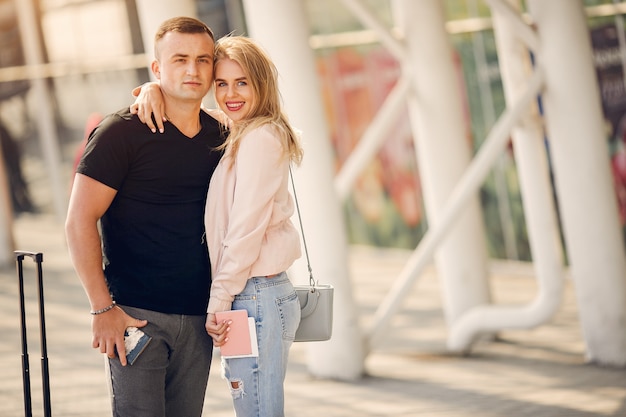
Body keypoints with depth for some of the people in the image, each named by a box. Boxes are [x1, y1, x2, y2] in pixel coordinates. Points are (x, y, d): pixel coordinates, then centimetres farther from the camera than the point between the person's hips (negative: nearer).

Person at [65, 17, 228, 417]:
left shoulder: (221, 136, 9)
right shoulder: (122, 132, -7)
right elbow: (80, 222, -10)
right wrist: (103, 309, -14)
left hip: (197, 318, 5)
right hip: (137, 316, -5)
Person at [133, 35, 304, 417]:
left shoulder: (260, 138, -13)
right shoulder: (237, 136, 15)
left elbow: (248, 229, -18)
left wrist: (220, 300, -14)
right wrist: (154, 91, 2)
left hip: (255, 296, -10)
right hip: (265, 294, 10)